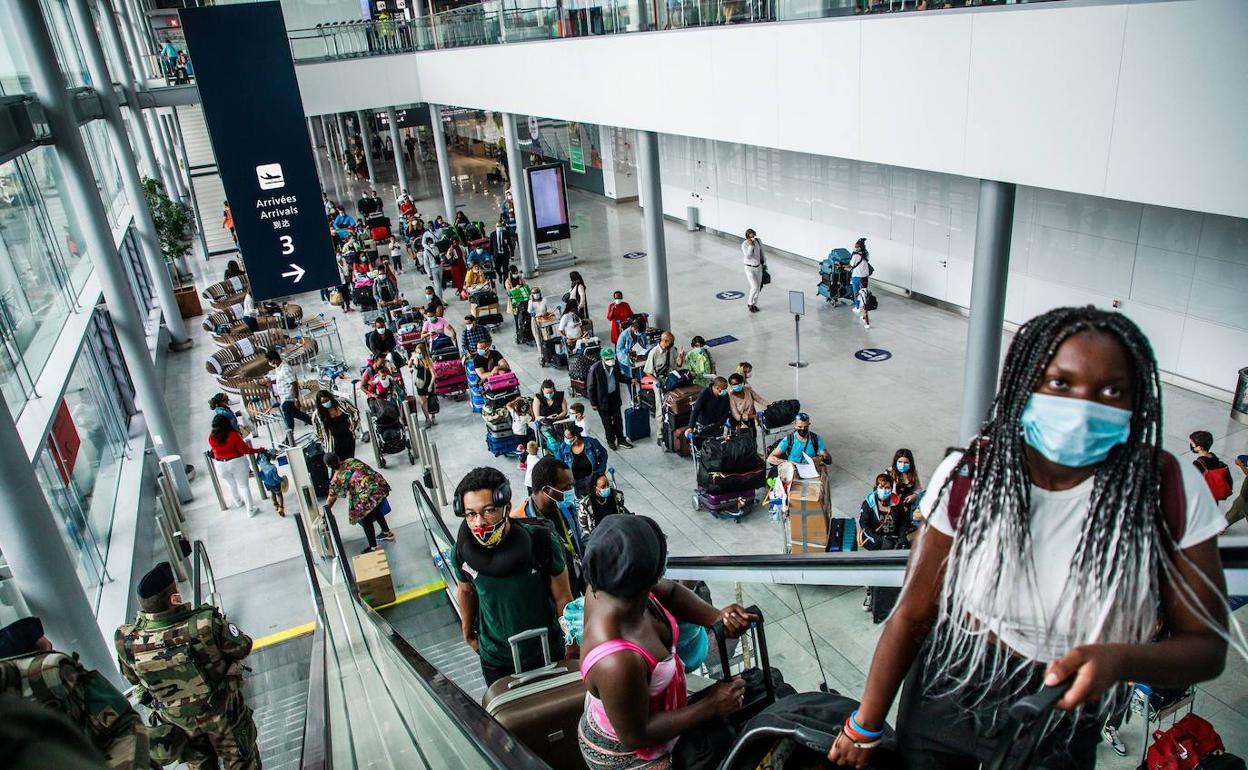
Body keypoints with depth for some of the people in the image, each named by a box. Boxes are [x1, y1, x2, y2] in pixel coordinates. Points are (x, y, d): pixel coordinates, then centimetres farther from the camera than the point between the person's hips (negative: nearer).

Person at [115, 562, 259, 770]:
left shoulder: (127, 640, -25)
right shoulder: (205, 624, -38)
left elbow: (132, 677, -4)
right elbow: (242, 648, -19)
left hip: (179, 720, 4)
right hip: (222, 713, -3)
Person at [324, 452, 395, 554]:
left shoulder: (336, 479, 0)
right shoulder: (351, 461, 10)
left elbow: (331, 498, 10)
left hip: (368, 497, -6)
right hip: (380, 484, 6)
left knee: (366, 520, 19)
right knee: (376, 510, 34)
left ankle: (373, 547, 30)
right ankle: (387, 532, 52)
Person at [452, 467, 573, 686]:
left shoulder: (540, 542, -27)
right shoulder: (462, 552, -19)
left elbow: (562, 597, -13)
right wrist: (468, 631, 16)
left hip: (545, 651, -1)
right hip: (494, 658, 1)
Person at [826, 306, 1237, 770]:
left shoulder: (1168, 491, -17)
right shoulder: (970, 476, -16)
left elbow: (1206, 646, -10)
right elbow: (913, 614, -10)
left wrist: (1119, 659, -32)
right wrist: (864, 727, -5)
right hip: (948, 699, 0)